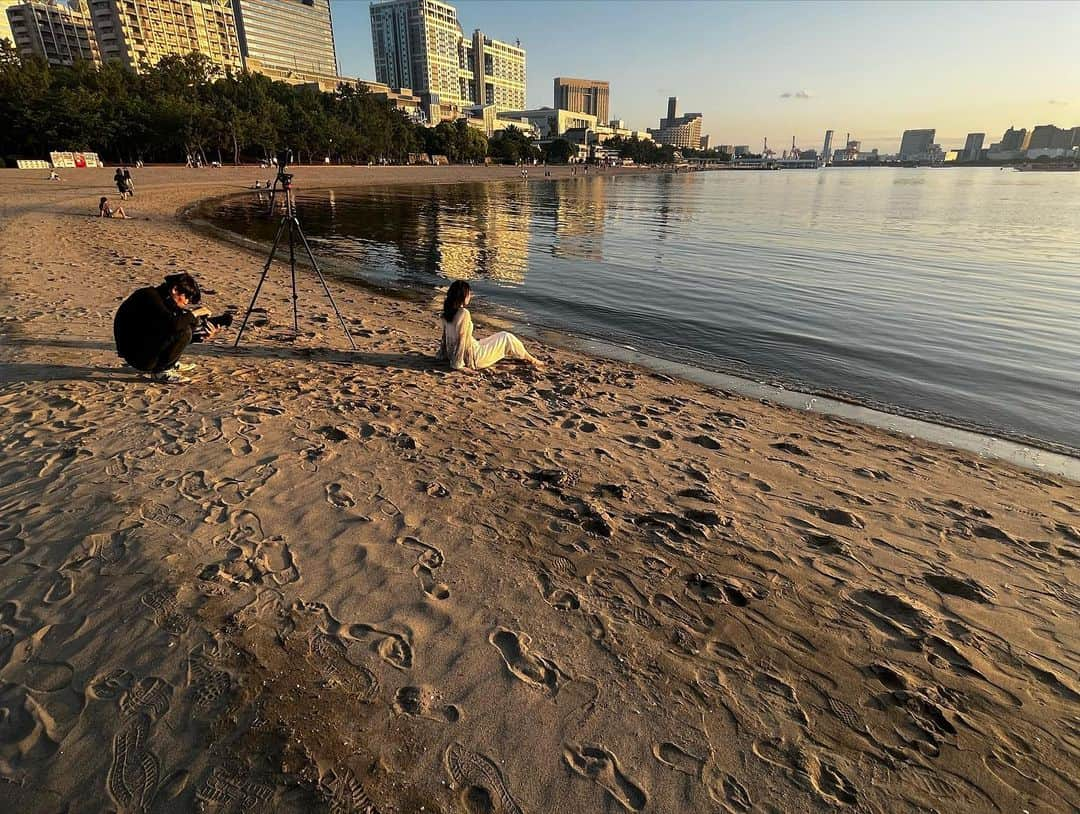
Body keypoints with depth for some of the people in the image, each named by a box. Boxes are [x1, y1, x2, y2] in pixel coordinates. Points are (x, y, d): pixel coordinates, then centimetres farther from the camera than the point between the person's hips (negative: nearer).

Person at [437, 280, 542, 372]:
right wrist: (458, 365, -18)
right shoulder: (464, 313, -25)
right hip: (472, 358, -9)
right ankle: (531, 360, 26)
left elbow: (445, 336, 10)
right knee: (506, 337, 8)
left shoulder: (447, 312, 1)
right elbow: (462, 340, -24)